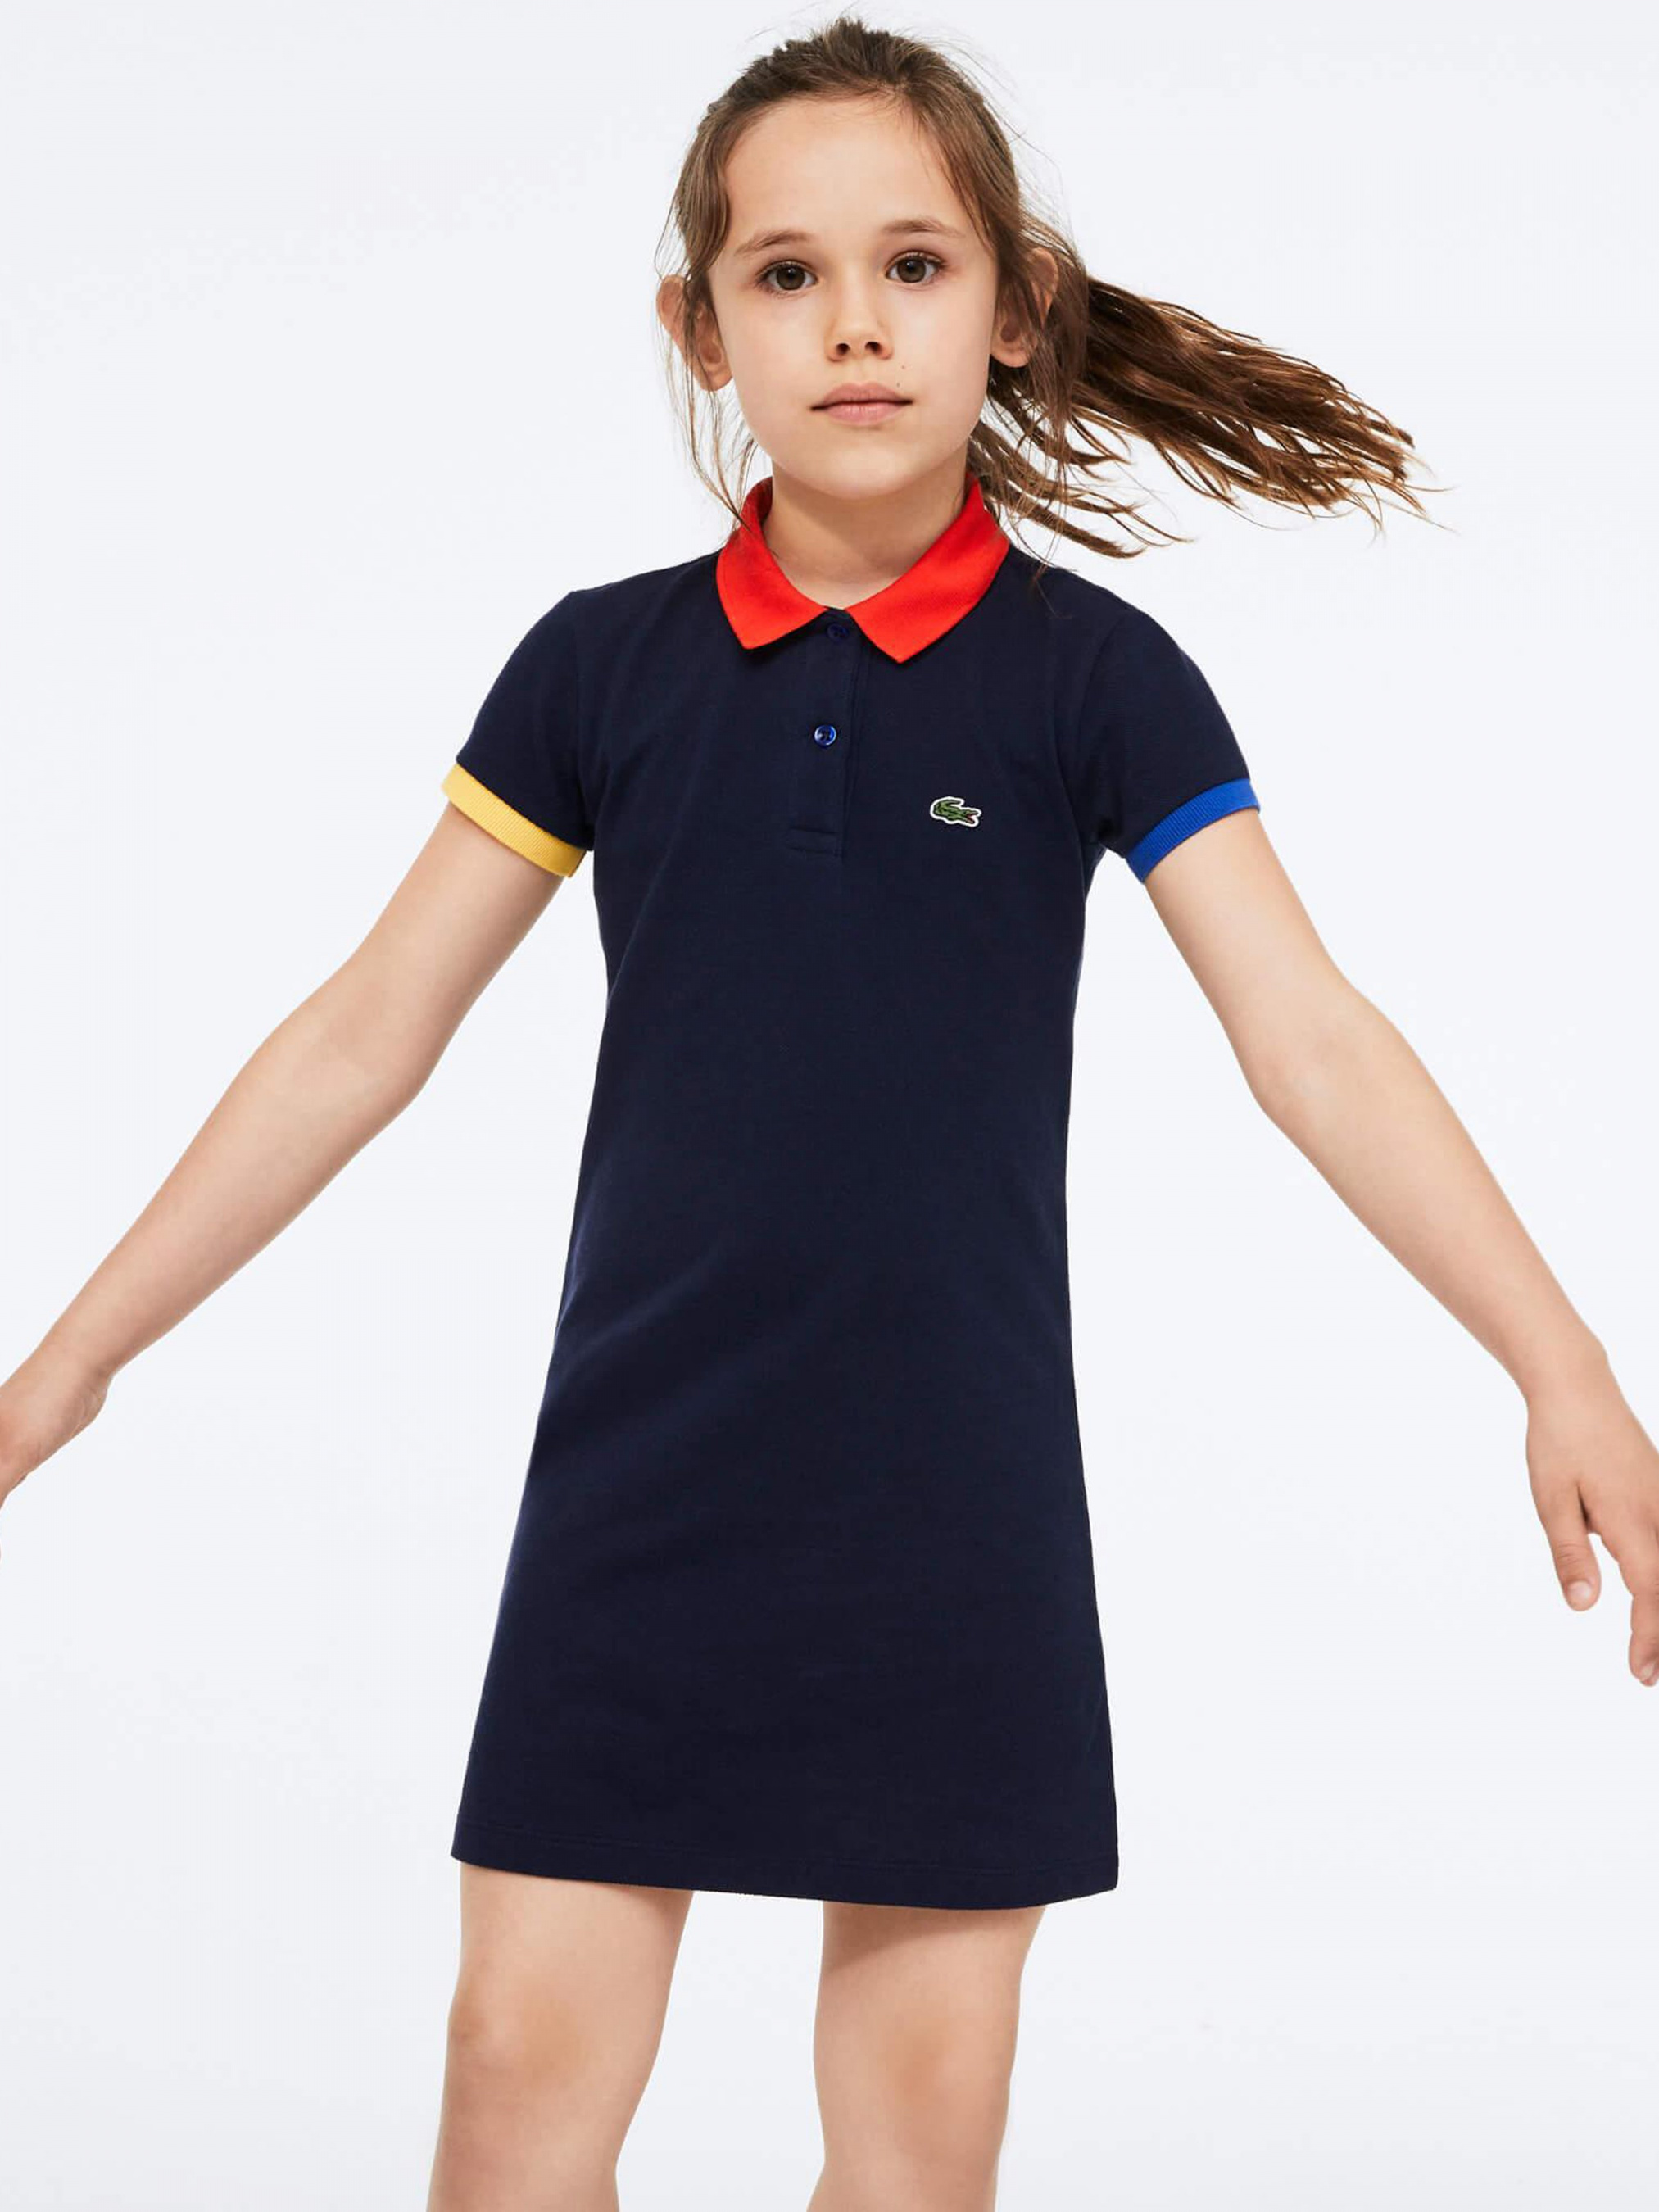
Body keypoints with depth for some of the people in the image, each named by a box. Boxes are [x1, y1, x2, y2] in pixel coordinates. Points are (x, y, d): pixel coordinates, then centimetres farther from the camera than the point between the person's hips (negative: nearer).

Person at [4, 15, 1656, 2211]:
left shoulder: (1089, 675, -2)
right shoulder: (602, 666, 2)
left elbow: (1312, 1039, -8)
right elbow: (368, 1034, 5)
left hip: (955, 1495, -1)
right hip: (640, 1488, 1)